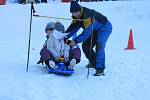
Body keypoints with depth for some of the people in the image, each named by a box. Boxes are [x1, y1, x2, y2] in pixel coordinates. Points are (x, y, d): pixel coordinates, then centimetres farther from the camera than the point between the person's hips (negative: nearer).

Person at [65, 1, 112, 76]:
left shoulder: (88, 16, -35)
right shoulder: (77, 16, -9)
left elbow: (87, 32, -37)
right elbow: (73, 27, -6)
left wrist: (76, 41, -34)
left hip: (105, 27, -9)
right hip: (95, 30, 9)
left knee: (99, 45, -28)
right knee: (86, 45, 2)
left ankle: (100, 68, -28)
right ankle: (94, 63, 21)